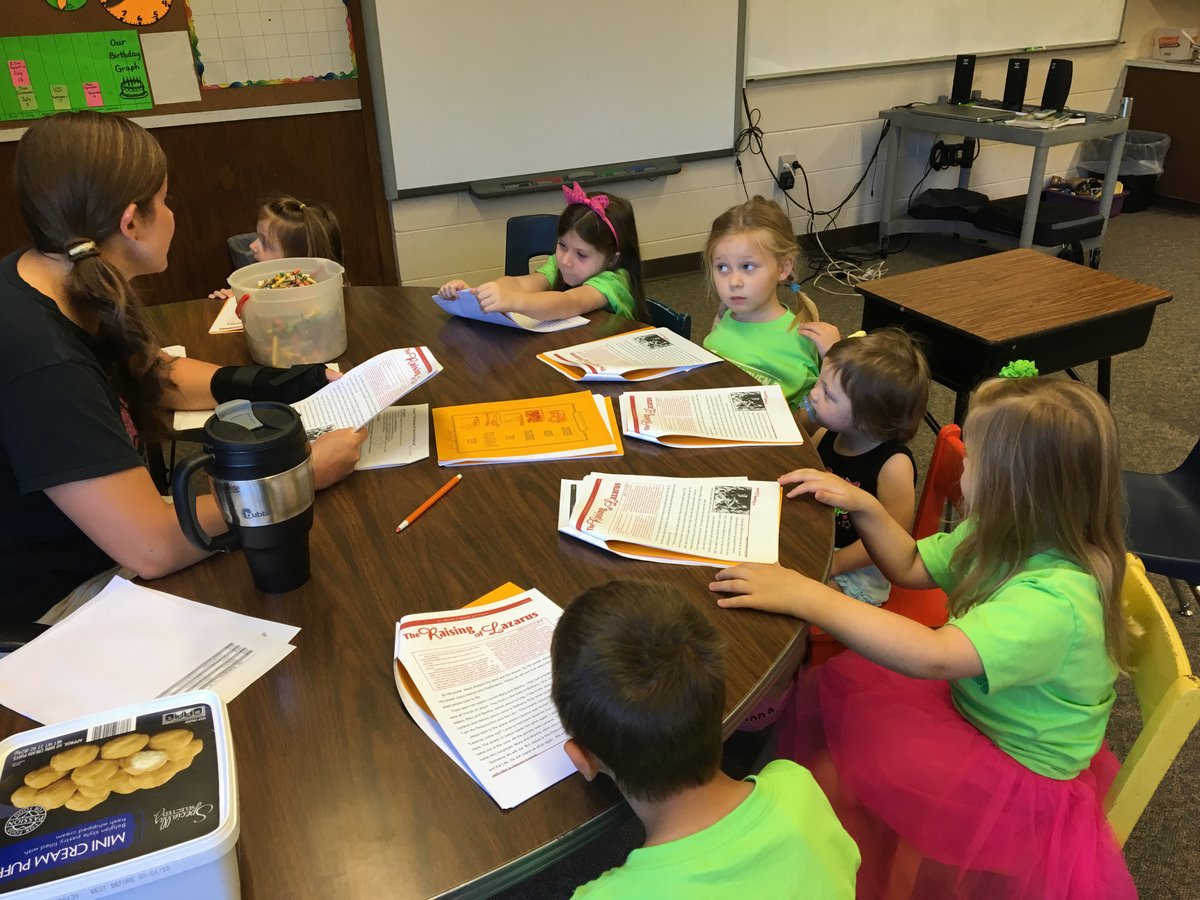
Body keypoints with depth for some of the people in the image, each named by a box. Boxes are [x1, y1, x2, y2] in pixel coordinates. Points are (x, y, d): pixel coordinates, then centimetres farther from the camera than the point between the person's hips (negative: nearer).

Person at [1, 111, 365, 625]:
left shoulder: (62, 285, -5)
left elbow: (161, 375, 13)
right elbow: (153, 548, -33)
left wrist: (287, 385, 1)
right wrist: (304, 476, -24)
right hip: (56, 601, -8)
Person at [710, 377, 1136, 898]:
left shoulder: (1055, 601, -35)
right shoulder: (1009, 537, -9)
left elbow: (932, 657, -46)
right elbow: (911, 566, 5)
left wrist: (807, 597, -46)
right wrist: (865, 509, -12)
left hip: (1018, 774, -8)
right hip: (972, 702, 8)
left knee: (838, 770, -15)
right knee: (823, 694, -3)